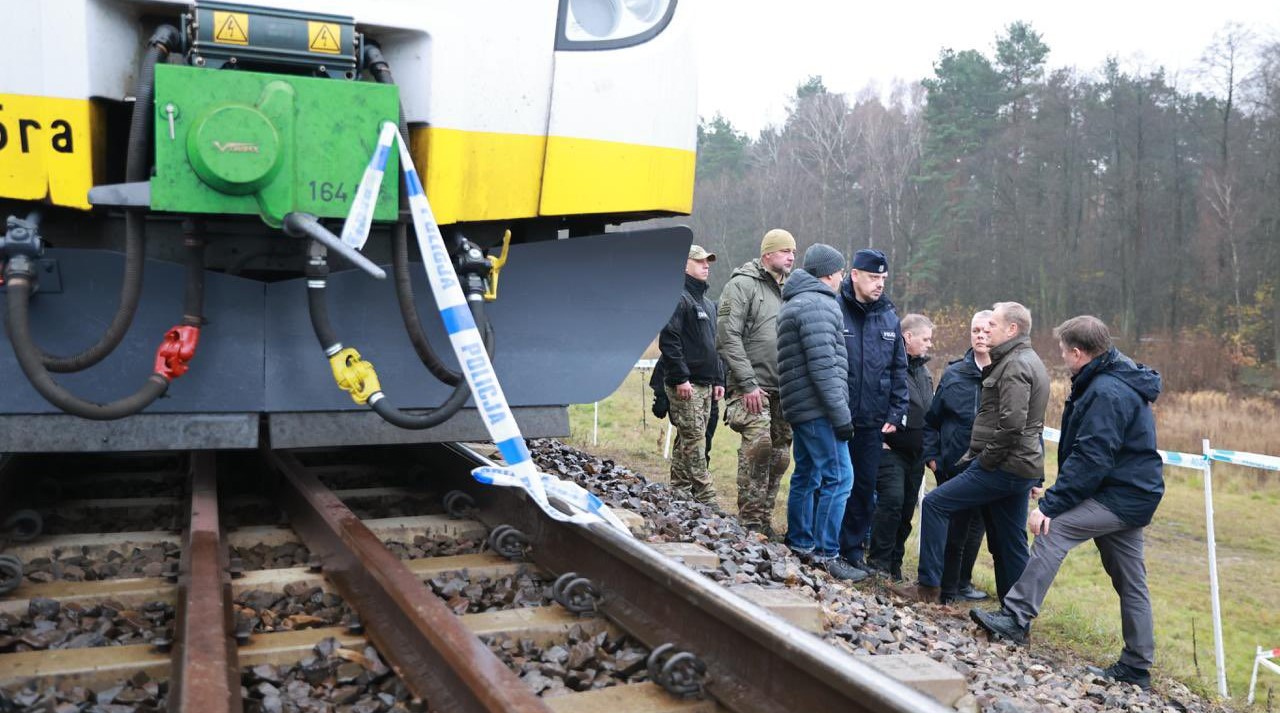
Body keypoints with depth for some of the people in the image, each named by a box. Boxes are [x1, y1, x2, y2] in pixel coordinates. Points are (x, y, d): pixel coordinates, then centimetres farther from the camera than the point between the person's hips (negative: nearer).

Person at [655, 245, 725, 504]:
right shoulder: (678, 298, -9)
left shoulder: (708, 303, 21)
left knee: (687, 442, 13)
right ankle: (707, 500, -8)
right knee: (694, 441, -9)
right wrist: (680, 378, -20)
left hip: (705, 385, 9)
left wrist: (718, 380, 19)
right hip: (685, 385, -9)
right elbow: (668, 340, -17)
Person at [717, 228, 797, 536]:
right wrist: (748, 384, -17)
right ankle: (750, 518, -10)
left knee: (780, 454, 8)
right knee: (758, 441, -22)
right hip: (752, 386, -7)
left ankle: (764, 518, 19)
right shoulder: (742, 285, -5)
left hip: (782, 389, 7)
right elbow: (728, 337, -13)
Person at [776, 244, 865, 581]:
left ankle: (800, 545, 23)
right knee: (838, 477, -8)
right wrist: (841, 414, -17)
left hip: (800, 407, 11)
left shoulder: (794, 303, 20)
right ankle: (826, 554, -6)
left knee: (806, 475, 15)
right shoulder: (818, 304, -13)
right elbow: (823, 366, -20)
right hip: (818, 408, -11)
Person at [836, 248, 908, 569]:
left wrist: (896, 413, 6)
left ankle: (853, 546, 24)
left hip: (873, 421, 5)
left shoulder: (889, 318, 8)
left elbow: (899, 370, 12)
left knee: (865, 486, 11)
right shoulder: (834, 311, -8)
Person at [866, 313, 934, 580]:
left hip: (916, 455, 8)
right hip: (890, 449, -8)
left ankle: (894, 564, 18)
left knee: (907, 508, 9)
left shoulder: (924, 371, 18)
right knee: (892, 500, -16)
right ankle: (878, 562, -5)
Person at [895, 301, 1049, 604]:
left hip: (1003, 466, -10)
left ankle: (928, 586, -3)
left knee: (935, 503, -7)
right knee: (1009, 543, 14)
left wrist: (984, 460, -15)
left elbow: (1012, 424, -25)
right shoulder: (1029, 361, 19)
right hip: (1023, 467, 10)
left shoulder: (1015, 366, -14)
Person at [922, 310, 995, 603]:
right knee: (952, 529, 5)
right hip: (952, 467, 0)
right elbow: (932, 419, 7)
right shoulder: (954, 374, 1)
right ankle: (946, 587, 17)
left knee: (974, 528, 14)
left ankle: (962, 582, 30)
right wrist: (932, 456, 1)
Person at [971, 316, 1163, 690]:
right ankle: (1136, 667, 21)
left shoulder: (1106, 392, -20)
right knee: (1129, 580, 13)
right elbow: (1090, 451, 17)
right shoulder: (1118, 381, 14)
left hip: (1121, 495, -11)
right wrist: (1054, 496, 13)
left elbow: (1089, 459, -26)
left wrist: (1050, 504, -26)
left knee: (1053, 529, -17)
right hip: (1133, 493, 11)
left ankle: (1016, 618, -16)